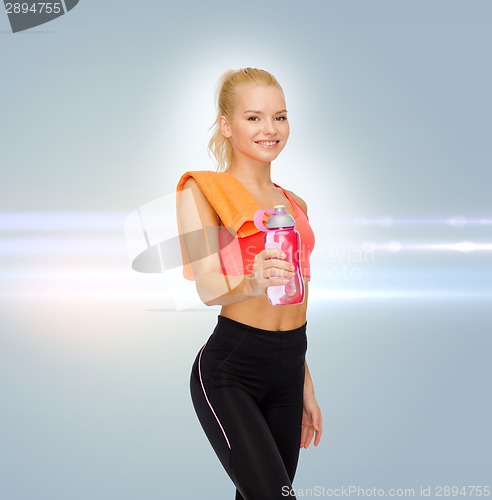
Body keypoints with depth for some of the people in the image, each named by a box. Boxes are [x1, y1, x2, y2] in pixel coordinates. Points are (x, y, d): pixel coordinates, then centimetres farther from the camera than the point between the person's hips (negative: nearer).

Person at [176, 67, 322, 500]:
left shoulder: (295, 204, 16)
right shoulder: (203, 189, -3)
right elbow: (207, 287, -14)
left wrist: (306, 387, 22)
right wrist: (251, 284, -36)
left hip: (288, 369, 6)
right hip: (230, 369, -6)